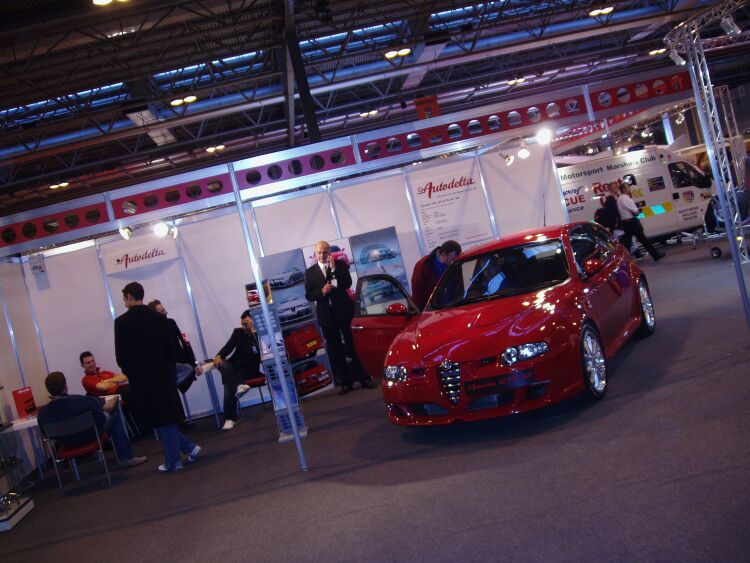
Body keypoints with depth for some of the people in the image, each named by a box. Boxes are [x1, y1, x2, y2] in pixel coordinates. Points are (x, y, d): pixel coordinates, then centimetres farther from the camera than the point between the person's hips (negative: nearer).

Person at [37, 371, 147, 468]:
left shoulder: (42, 414, -25)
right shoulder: (81, 401, -31)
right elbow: (109, 406, -12)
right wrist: (115, 398, 12)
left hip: (67, 443, 4)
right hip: (91, 435, -4)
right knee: (114, 415, 19)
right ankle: (126, 458, 21)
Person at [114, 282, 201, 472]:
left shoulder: (121, 322, -9)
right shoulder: (159, 317, 2)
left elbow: (120, 355, -8)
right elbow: (170, 348, 3)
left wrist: (130, 373, 9)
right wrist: (170, 371, 13)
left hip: (141, 378, -4)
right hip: (163, 374, 4)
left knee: (159, 419, 3)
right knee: (167, 416, 17)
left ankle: (173, 462, 8)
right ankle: (189, 448, 15)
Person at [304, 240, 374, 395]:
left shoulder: (340, 265, 4)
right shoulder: (310, 272, 7)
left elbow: (348, 284, -9)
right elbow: (308, 295, 2)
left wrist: (334, 268, -13)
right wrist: (322, 291, -16)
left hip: (343, 312, -2)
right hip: (326, 315, 2)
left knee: (350, 346, 0)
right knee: (334, 350, 3)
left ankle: (363, 378, 7)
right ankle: (345, 382, 8)